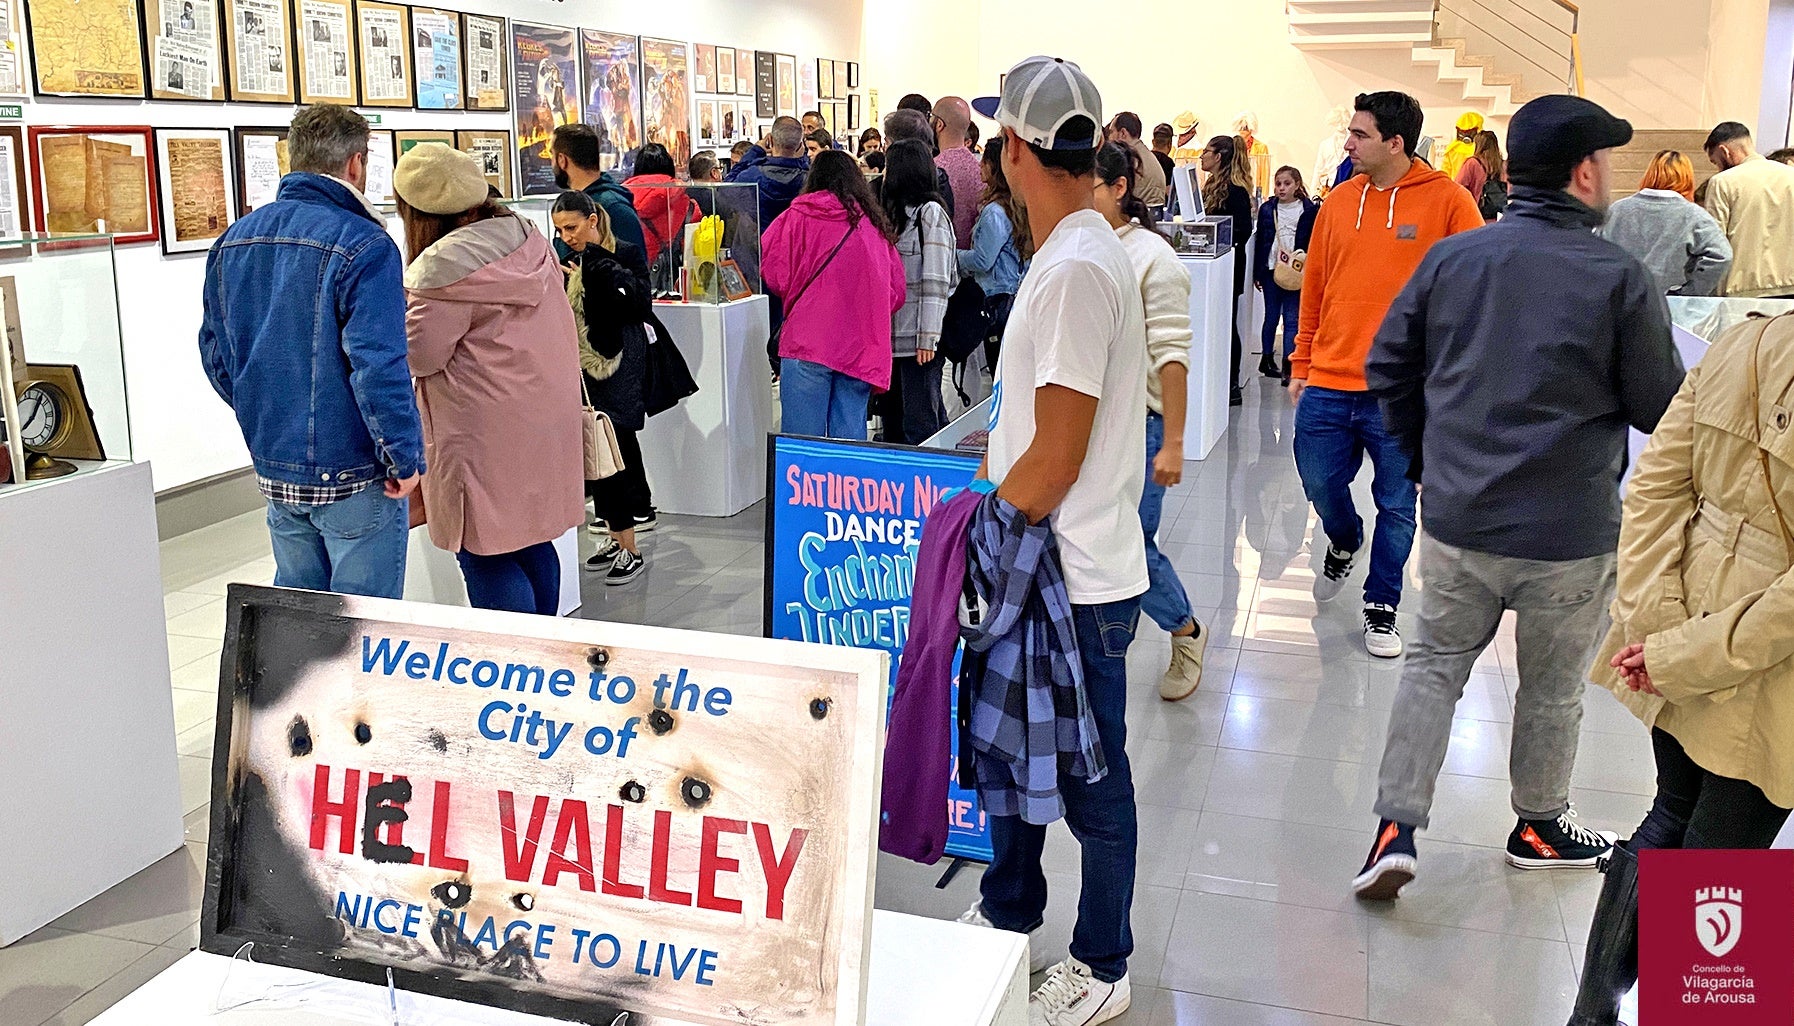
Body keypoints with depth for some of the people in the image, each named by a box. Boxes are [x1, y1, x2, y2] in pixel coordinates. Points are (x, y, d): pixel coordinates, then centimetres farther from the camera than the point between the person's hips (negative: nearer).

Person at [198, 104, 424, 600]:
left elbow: (214, 351, 14)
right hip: (352, 475, -7)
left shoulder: (234, 240, 7)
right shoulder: (363, 246, -17)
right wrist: (405, 459, -14)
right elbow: (378, 365, -23)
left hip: (273, 468, 7)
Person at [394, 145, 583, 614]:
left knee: (486, 556, -1)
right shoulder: (530, 240, 8)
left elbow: (419, 352, -14)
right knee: (532, 544, 18)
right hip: (544, 422, 9)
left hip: (488, 434, -9)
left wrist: (398, 305, 4)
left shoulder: (446, 265, -17)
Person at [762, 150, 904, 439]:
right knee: (850, 436, 8)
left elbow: (775, 275, 2)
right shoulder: (874, 223, 12)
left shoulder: (798, 217, 1)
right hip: (862, 348, 4)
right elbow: (896, 291, 15)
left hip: (808, 342, -3)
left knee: (801, 437, -1)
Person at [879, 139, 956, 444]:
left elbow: (936, 281, -14)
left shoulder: (930, 213, -8)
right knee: (892, 418, 14)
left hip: (919, 338, -9)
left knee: (919, 422, -6)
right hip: (893, 335, 9)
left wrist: (928, 337, -19)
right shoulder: (897, 212, 17)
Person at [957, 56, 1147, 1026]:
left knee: (1091, 780, 7)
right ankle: (1008, 912, 42)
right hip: (1040, 567, 10)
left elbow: (1056, 458, -23)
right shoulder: (1077, 250, 9)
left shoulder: (1075, 269, -23)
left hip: (1075, 581, -10)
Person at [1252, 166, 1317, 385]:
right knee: (1271, 316, 11)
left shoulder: (1310, 210, 0)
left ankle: (1288, 367, -5)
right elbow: (1259, 241, 8)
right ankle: (1267, 358, 24)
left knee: (1292, 318, -3)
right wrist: (1257, 273, 6)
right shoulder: (1267, 210, 5)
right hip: (1271, 269, 2)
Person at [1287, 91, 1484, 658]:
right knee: (1320, 484, 14)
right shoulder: (1339, 202, 6)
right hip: (1329, 384, 4)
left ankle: (1381, 607, 26)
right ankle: (1343, 541, 47)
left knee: (1396, 506, 7)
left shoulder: (1448, 202, -6)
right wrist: (1301, 366, 12)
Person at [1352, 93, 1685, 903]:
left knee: (1433, 666, 15)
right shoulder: (1621, 277, -13)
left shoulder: (1450, 257, -2)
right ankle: (1539, 826, 35)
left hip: (1456, 519, 3)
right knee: (1552, 688, 16)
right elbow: (1662, 409, -7)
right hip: (1569, 534, -2)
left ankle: (1396, 827, 7)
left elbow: (1388, 366, 3)